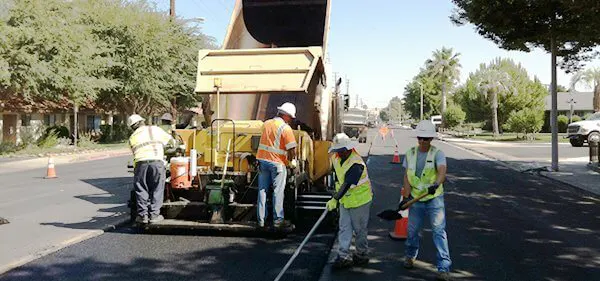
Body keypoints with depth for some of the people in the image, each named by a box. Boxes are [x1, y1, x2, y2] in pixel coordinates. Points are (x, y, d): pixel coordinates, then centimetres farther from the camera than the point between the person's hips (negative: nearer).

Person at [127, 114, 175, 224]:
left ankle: (143, 215, 12)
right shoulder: (155, 129, 20)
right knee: (157, 190, 7)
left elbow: (136, 153, 18)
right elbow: (170, 140, 29)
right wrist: (173, 143, 53)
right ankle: (154, 215, 7)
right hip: (157, 161, -1)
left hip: (141, 162, 1)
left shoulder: (132, 137, 22)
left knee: (141, 190, 11)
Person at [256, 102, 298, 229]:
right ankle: (278, 220, 6)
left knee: (262, 190, 10)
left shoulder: (266, 124, 8)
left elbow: (266, 141, 11)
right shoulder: (286, 128, -12)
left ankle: (261, 220, 15)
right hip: (277, 163, -6)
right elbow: (292, 149, -15)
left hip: (262, 160, 6)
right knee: (278, 192, 3)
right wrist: (291, 161, 3)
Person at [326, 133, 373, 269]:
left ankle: (362, 255, 22)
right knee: (344, 228, 4)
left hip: (359, 200, -7)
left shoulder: (356, 164, -25)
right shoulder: (337, 158, 1)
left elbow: (348, 184, -33)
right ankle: (344, 256, 7)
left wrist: (335, 199, -38)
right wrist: (337, 197, 17)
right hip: (345, 200, 7)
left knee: (359, 230, 6)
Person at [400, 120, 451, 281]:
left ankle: (444, 268, -5)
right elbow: (407, 176, 4)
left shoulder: (437, 154, -9)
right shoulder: (410, 154, 3)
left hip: (434, 198, -3)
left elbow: (442, 171, -28)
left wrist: (436, 184, -48)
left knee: (439, 230, -9)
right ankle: (410, 256, 39)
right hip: (416, 199, 3)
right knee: (413, 230, 13)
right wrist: (406, 197, -6)